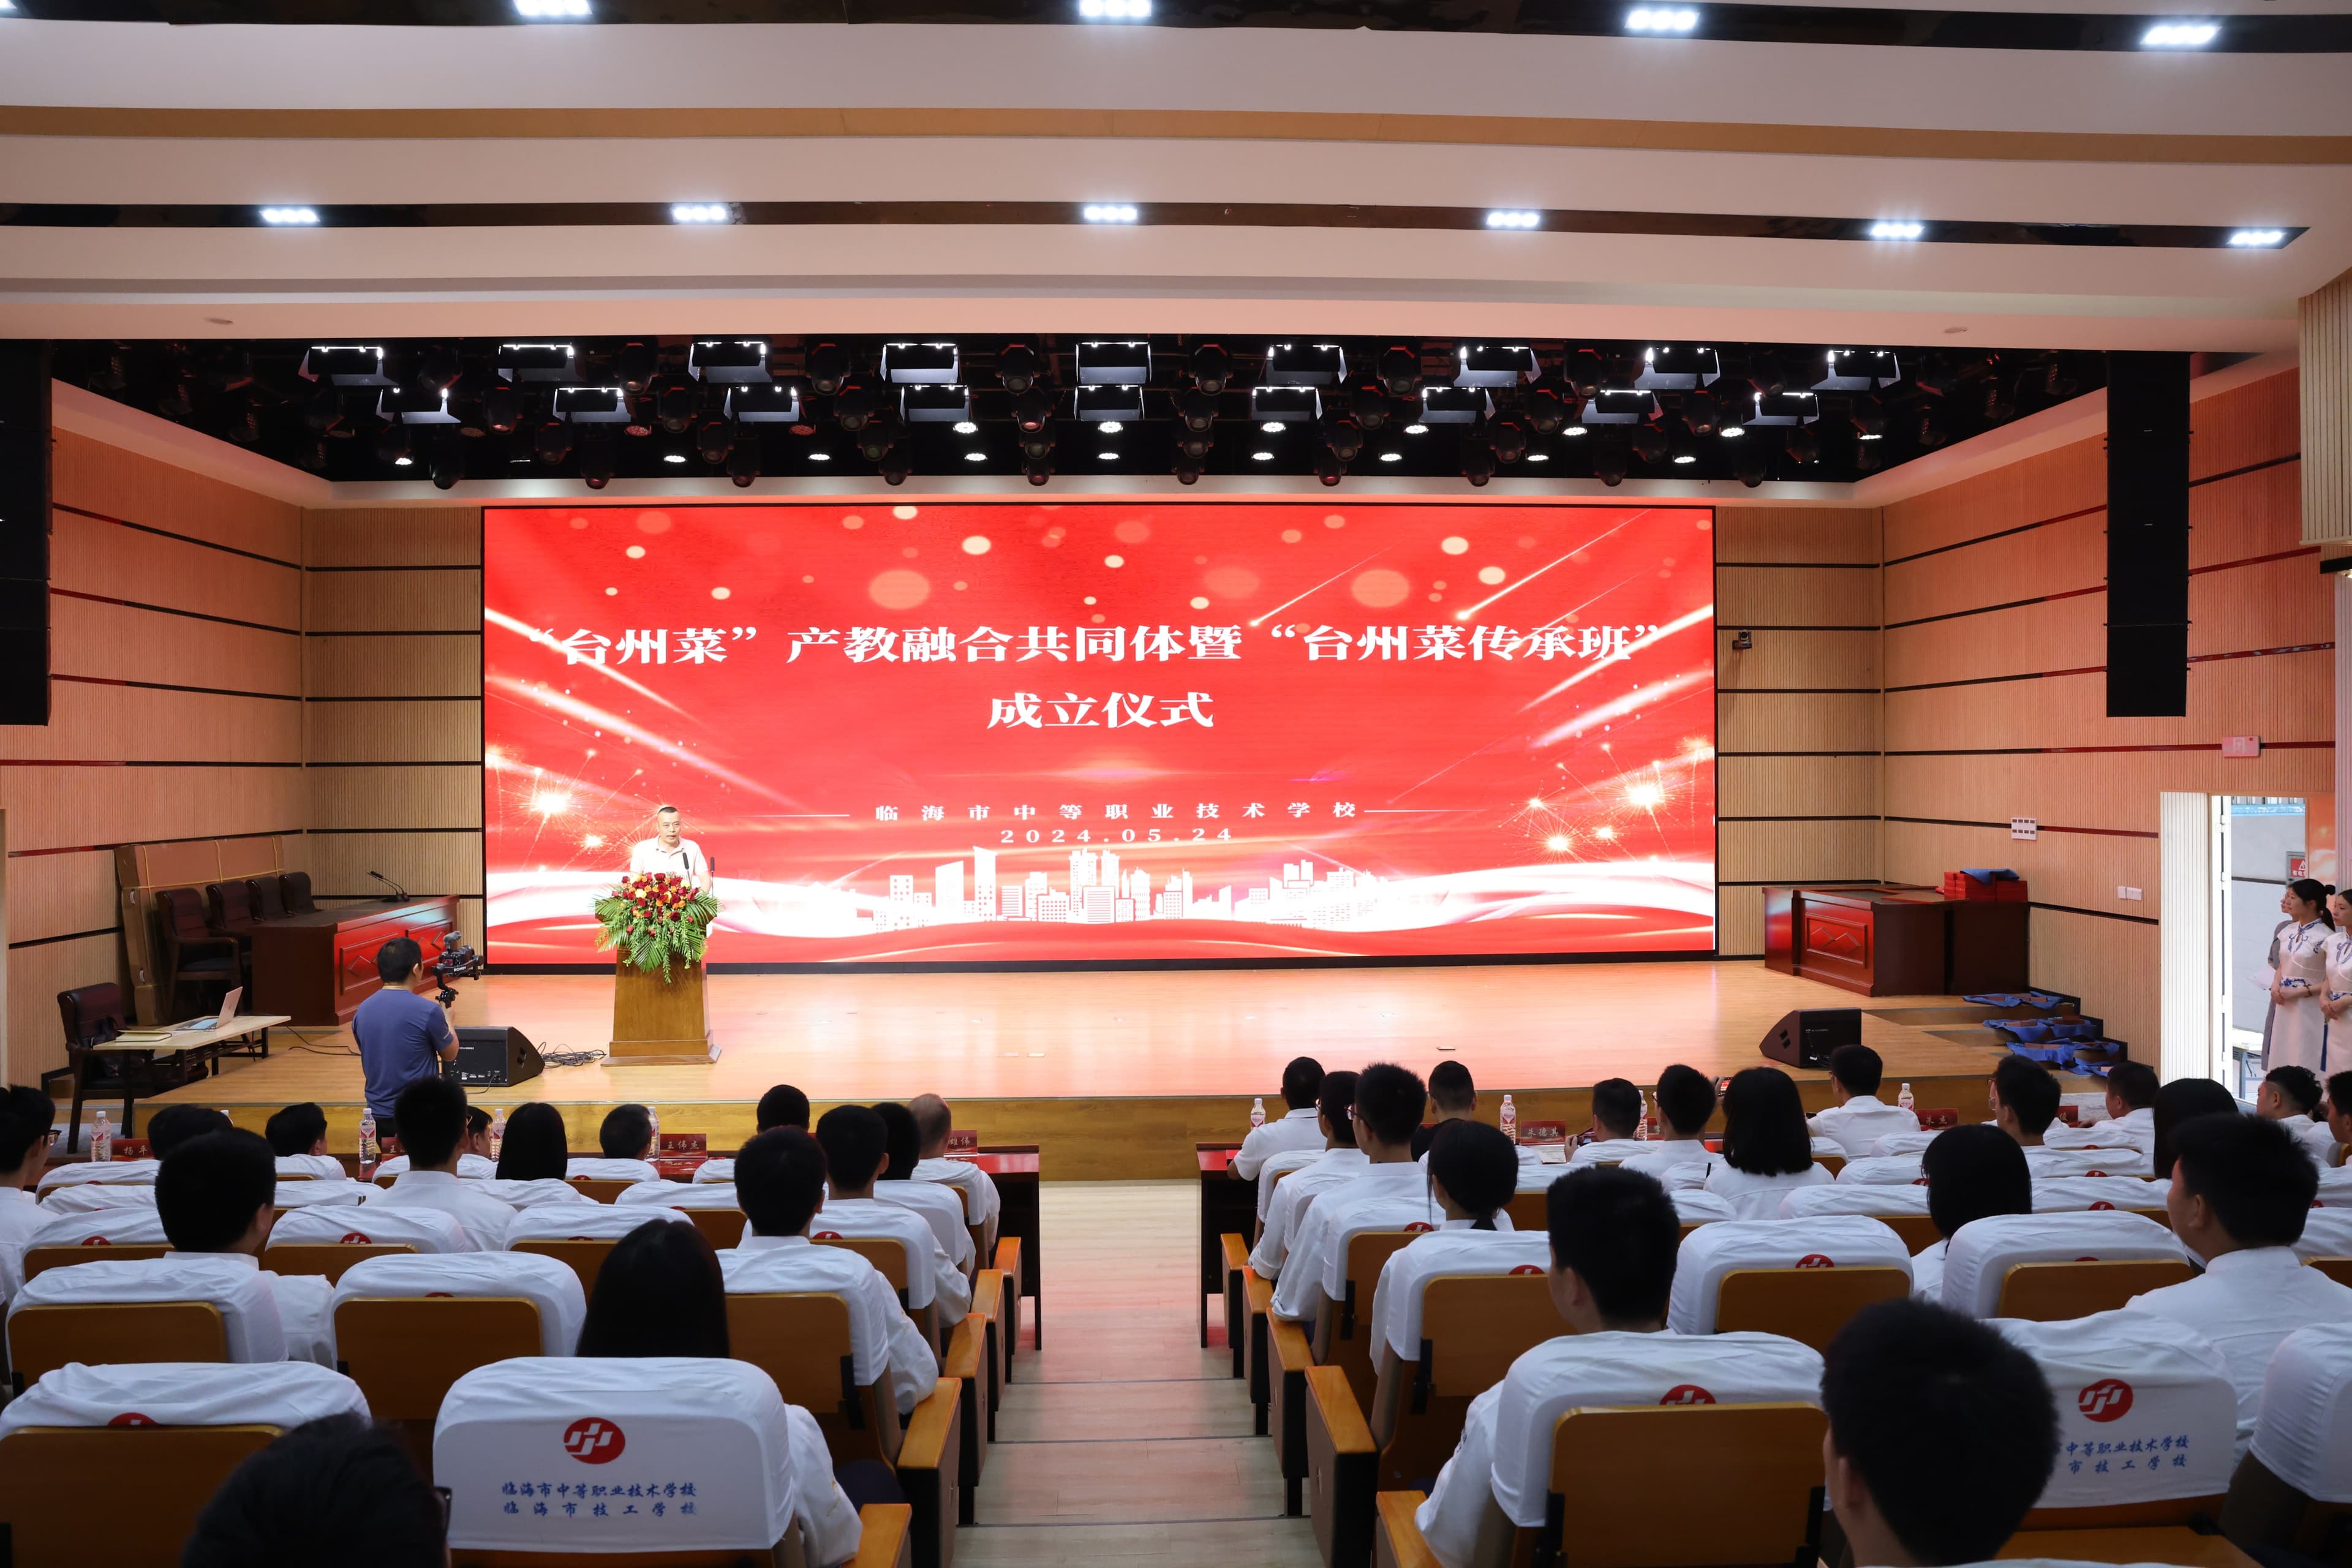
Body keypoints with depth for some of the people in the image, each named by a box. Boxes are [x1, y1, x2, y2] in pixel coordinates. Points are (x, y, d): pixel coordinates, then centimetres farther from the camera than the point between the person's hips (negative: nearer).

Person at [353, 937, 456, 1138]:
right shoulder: (428, 1011, -17)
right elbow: (450, 1054, 0)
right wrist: (447, 1019, 18)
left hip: (378, 1115, 5)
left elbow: (366, 1064, 14)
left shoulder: (362, 1011, 0)